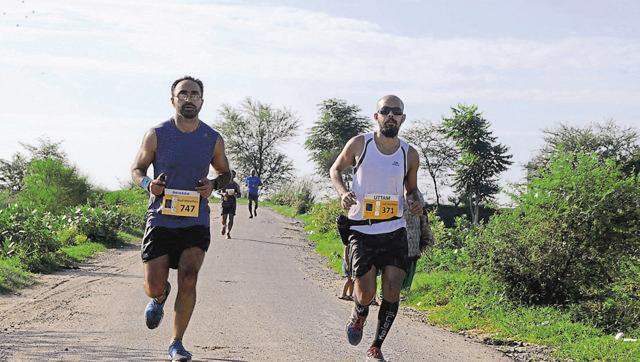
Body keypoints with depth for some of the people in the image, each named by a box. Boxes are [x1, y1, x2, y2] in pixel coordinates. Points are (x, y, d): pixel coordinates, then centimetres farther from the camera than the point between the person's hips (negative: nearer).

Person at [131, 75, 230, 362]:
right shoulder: (156, 135, -3)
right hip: (160, 219, 0)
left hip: (196, 221, 1)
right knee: (153, 287, -1)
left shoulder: (213, 139, 2)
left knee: (188, 281, -12)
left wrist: (214, 185, -7)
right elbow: (137, 169, 8)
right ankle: (160, 297, 39)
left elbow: (225, 173, 17)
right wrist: (148, 184, -14)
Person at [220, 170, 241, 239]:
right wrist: (223, 194, -17)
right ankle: (224, 226, 33)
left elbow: (239, 194, 8)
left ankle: (228, 232, 2)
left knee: (231, 218, -7)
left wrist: (235, 195, -14)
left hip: (232, 204, 1)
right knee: (224, 217, -1)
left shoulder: (236, 185, 5)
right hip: (225, 203, -1)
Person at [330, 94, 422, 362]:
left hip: (395, 233, 2)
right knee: (366, 295, -4)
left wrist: (414, 202, -5)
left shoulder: (409, 155, 2)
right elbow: (336, 169, 12)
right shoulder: (359, 144, -4)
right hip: (362, 232, -2)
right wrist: (343, 193, -8)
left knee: (392, 294, -4)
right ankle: (359, 314, 35)